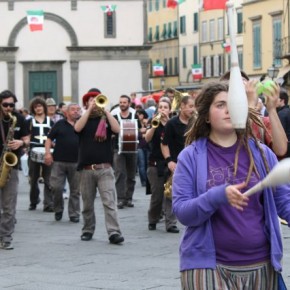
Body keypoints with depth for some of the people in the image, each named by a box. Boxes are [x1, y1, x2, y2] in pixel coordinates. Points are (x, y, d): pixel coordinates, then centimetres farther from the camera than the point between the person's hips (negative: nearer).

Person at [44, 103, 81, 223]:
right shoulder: (60, 124, 7)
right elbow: (49, 139, 7)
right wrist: (47, 152, -4)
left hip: (76, 163, 1)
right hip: (59, 162, -1)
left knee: (75, 190, 3)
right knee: (56, 187, -5)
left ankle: (74, 214, 12)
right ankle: (58, 210, 17)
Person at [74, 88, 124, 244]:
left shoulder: (106, 119, 10)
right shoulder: (83, 119, 11)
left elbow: (117, 129, -10)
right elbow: (77, 128, -12)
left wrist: (105, 110, -9)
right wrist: (89, 109, -10)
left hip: (105, 168, -1)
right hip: (86, 169, 1)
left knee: (109, 201, -12)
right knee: (87, 203, 10)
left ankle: (114, 232, -18)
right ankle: (88, 230, 24)